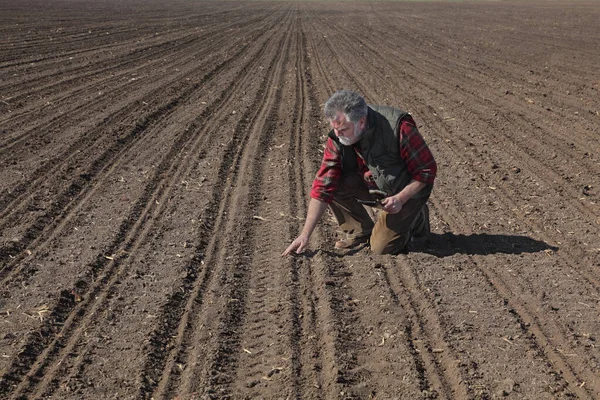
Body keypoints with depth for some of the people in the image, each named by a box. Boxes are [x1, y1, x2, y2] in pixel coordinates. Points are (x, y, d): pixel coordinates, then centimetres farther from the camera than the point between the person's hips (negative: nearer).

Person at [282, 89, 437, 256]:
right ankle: (362, 231, 1)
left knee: (382, 248, -14)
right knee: (331, 181, -19)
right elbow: (323, 187, -18)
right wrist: (305, 235, -22)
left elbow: (427, 170, -20)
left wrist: (401, 198, -30)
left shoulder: (398, 127, -31)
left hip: (406, 191, -4)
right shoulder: (338, 137, -17)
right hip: (373, 186, 5)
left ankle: (416, 218, 14)